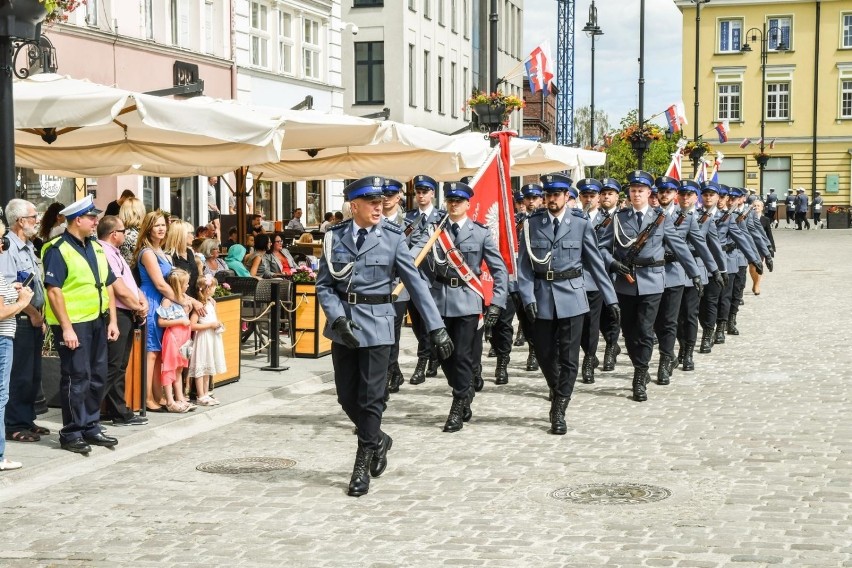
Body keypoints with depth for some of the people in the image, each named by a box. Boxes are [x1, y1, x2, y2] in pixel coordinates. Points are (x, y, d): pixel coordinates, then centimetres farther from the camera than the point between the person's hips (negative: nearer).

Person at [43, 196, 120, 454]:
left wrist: (112, 320, 10)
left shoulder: (96, 248, 13)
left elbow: (108, 285, 16)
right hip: (73, 324, -8)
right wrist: (66, 328, -21)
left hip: (97, 321, 8)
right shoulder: (58, 249, -12)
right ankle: (71, 434, 6)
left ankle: (91, 428, 24)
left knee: (97, 377, 13)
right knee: (77, 379, -4)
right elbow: (54, 290, -17)